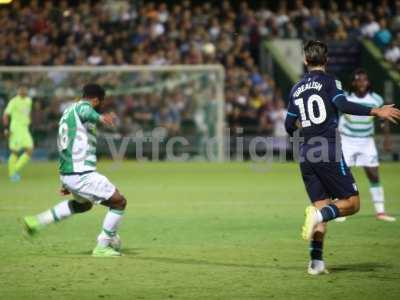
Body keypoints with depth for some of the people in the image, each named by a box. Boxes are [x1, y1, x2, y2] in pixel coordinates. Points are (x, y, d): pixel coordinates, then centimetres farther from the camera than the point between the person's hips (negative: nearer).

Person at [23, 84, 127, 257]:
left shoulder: (67, 112, 21)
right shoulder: (83, 106, -7)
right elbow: (86, 113, -36)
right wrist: (100, 118, -59)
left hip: (66, 174, 10)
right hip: (82, 174, -9)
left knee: (83, 204, 35)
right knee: (119, 202, 2)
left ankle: (39, 221, 29)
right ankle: (102, 247, 3)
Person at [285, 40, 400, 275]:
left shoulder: (297, 89, 15)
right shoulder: (329, 81, 0)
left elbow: (289, 126, 19)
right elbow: (343, 105, -18)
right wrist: (376, 112, -17)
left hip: (306, 155, 6)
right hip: (329, 152, -6)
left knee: (321, 205, 9)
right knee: (352, 203, 1)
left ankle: (316, 261, -5)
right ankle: (319, 214, -28)